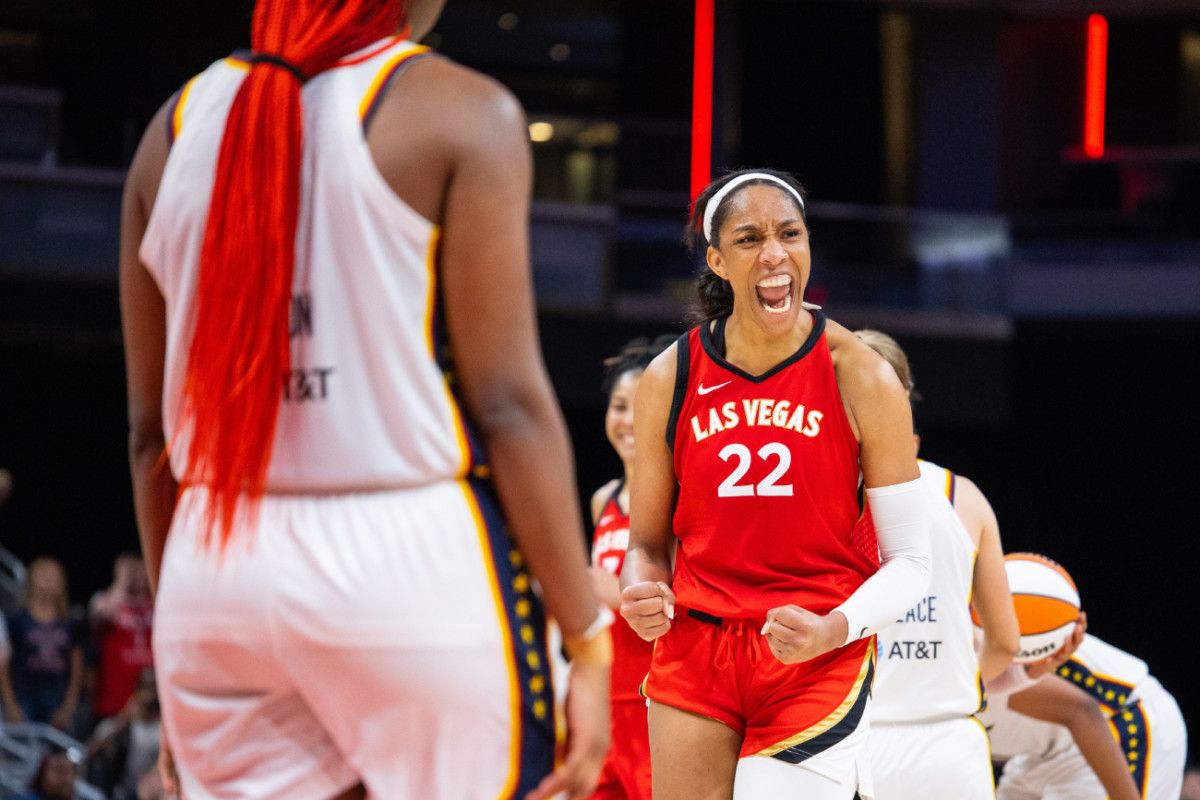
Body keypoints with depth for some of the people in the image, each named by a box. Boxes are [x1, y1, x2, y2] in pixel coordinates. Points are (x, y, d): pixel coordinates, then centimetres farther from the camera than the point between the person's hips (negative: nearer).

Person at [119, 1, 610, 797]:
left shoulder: (178, 123, 11)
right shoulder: (461, 114, -4)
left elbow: (151, 431, 13)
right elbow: (507, 403, -9)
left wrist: (180, 635, 21)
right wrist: (588, 641, -5)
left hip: (217, 570, 5)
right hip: (410, 557, -5)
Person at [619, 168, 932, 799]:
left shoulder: (861, 379, -6)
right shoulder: (669, 379, 2)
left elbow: (909, 561, -3)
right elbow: (648, 542, 11)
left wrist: (832, 630, -20)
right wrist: (642, 594, -11)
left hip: (819, 663, -3)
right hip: (694, 651, 3)